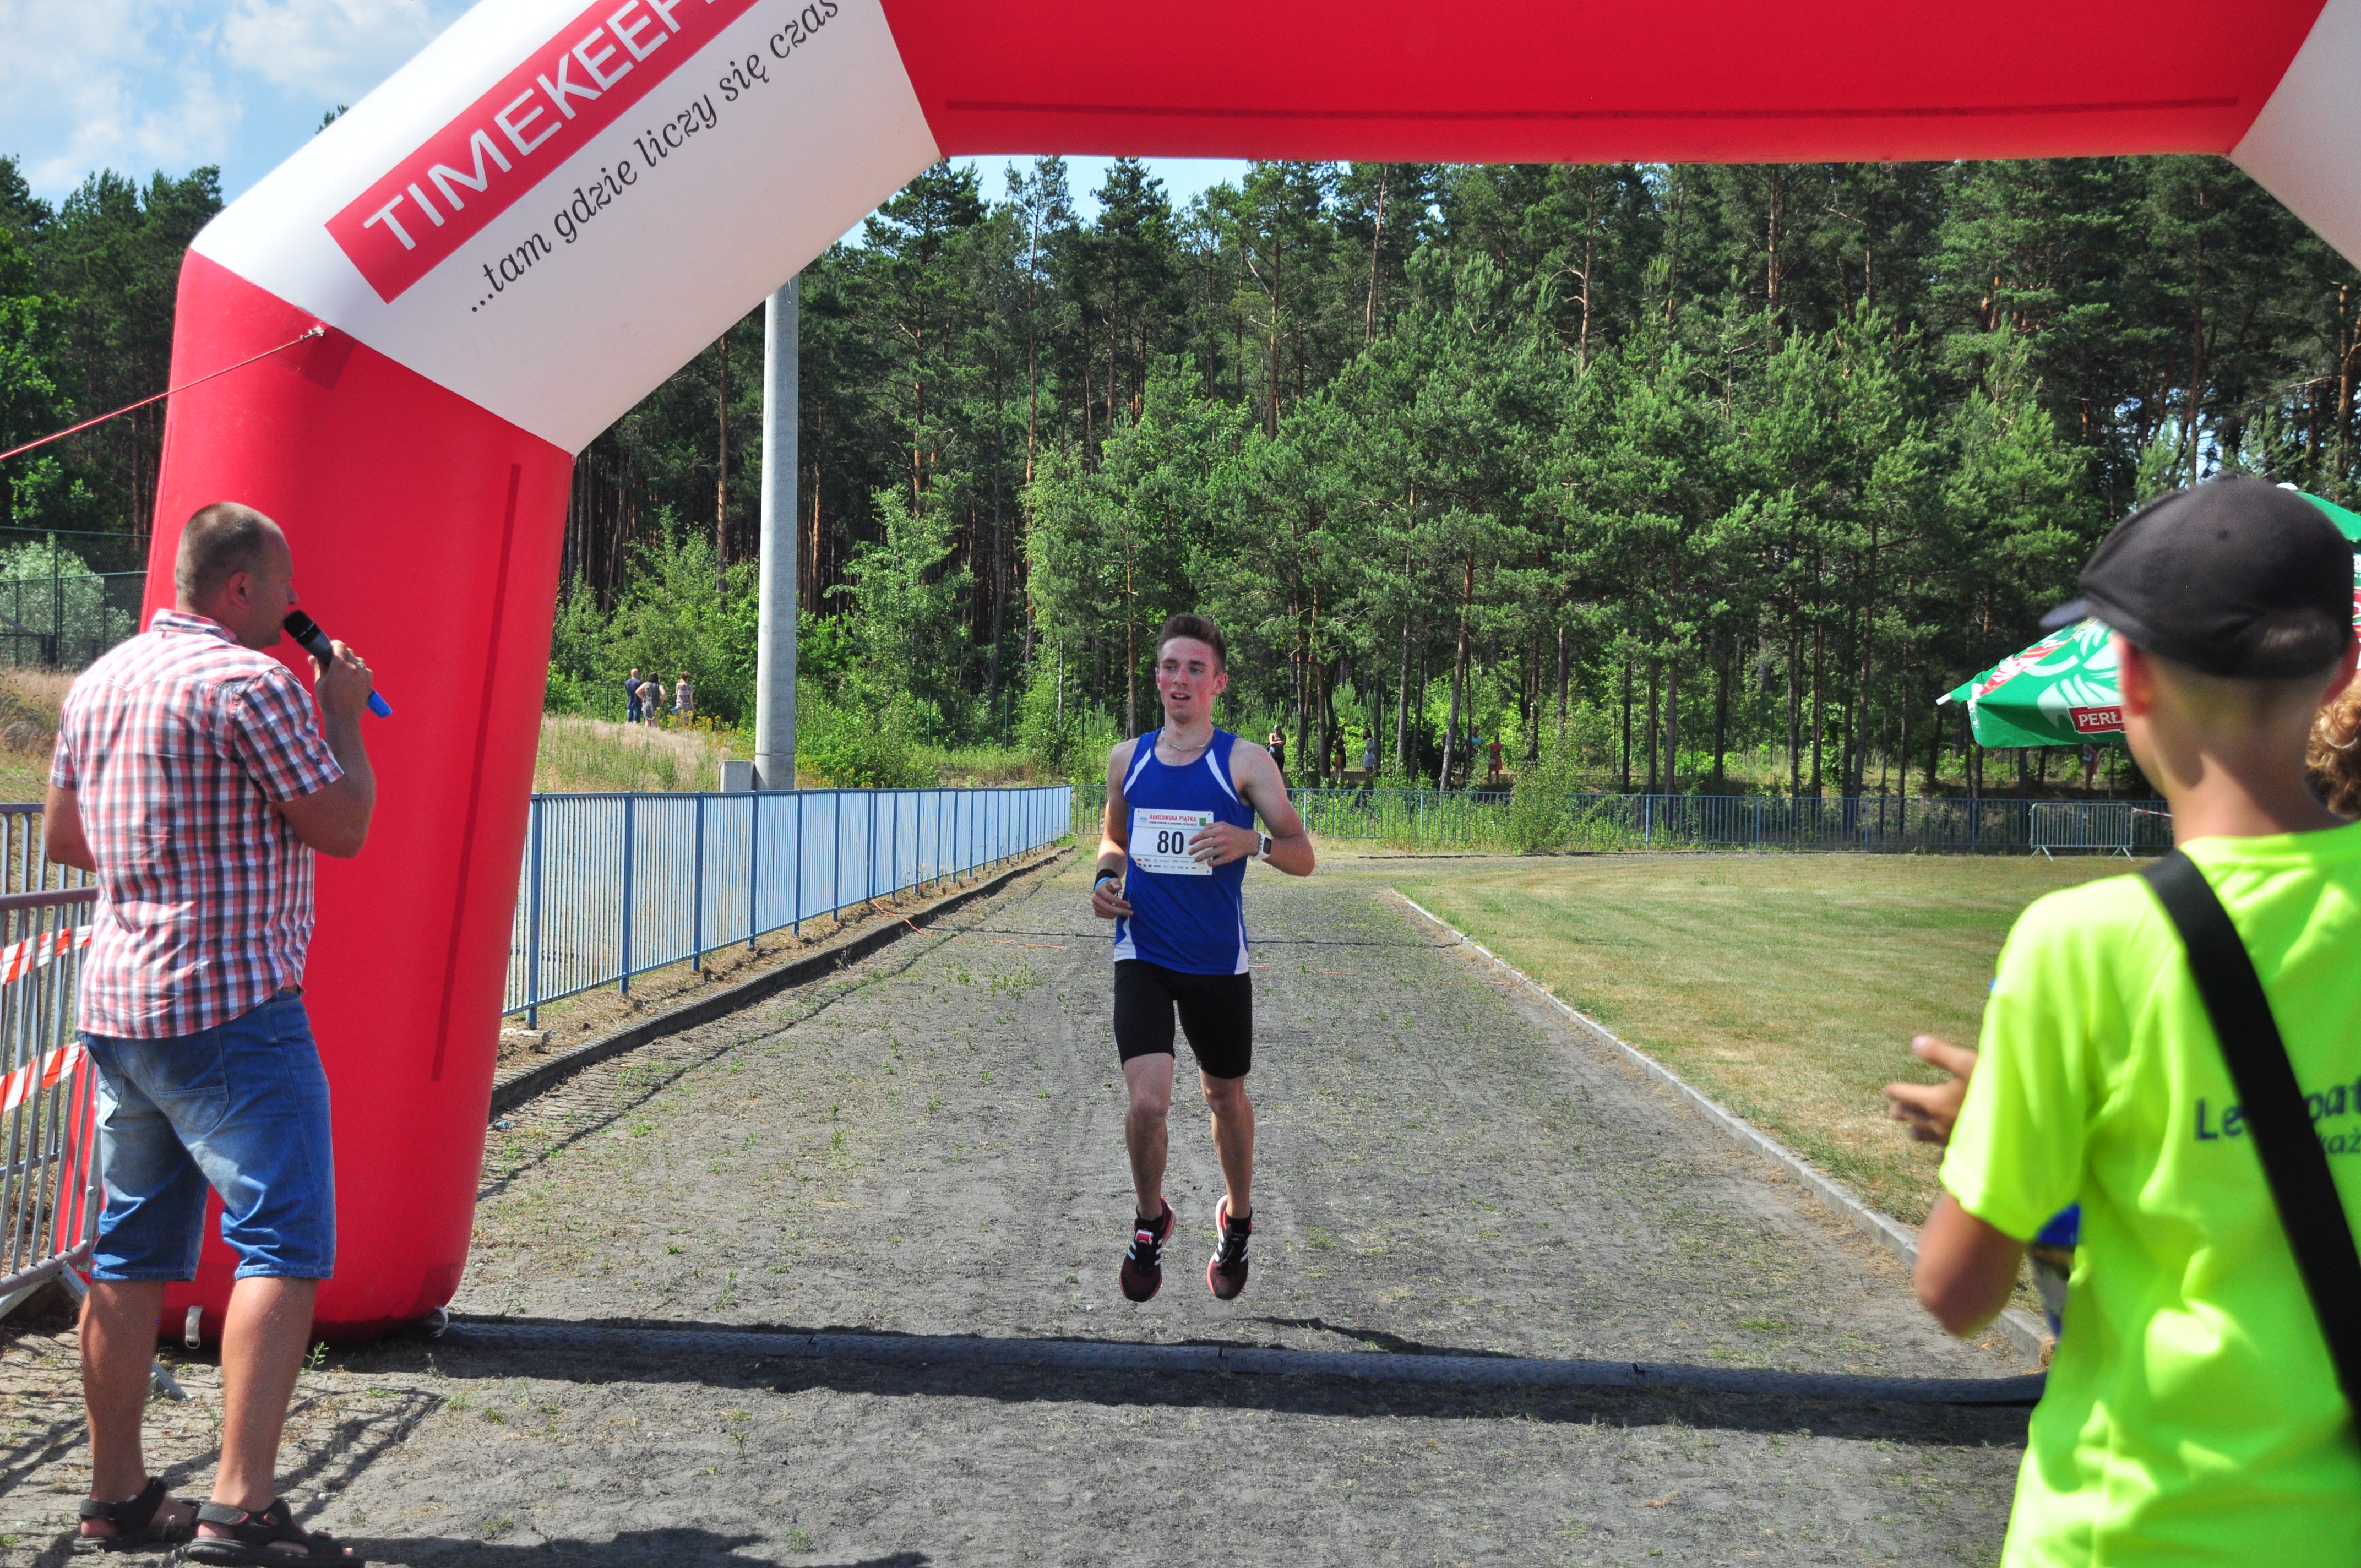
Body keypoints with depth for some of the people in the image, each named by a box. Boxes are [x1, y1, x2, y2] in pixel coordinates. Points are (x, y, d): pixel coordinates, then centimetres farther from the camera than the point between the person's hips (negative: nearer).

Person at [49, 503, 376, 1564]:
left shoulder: (100, 681, 14)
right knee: (284, 1248, -8)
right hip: (233, 1007, -9)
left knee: (131, 1253, 14)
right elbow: (344, 827, -10)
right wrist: (343, 714, 2)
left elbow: (63, 839, 21)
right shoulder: (250, 682, -13)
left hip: (117, 1001, 9)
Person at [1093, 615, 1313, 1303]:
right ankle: (1150, 1221, 13)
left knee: (1226, 1096, 16)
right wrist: (1104, 877, 0)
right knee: (1147, 1100, -16)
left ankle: (1237, 1220, 42)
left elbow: (1302, 856, -4)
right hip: (1143, 955, 1)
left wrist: (1254, 842, -25)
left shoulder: (1245, 761, -6)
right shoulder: (1126, 759, 5)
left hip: (1218, 961, -1)